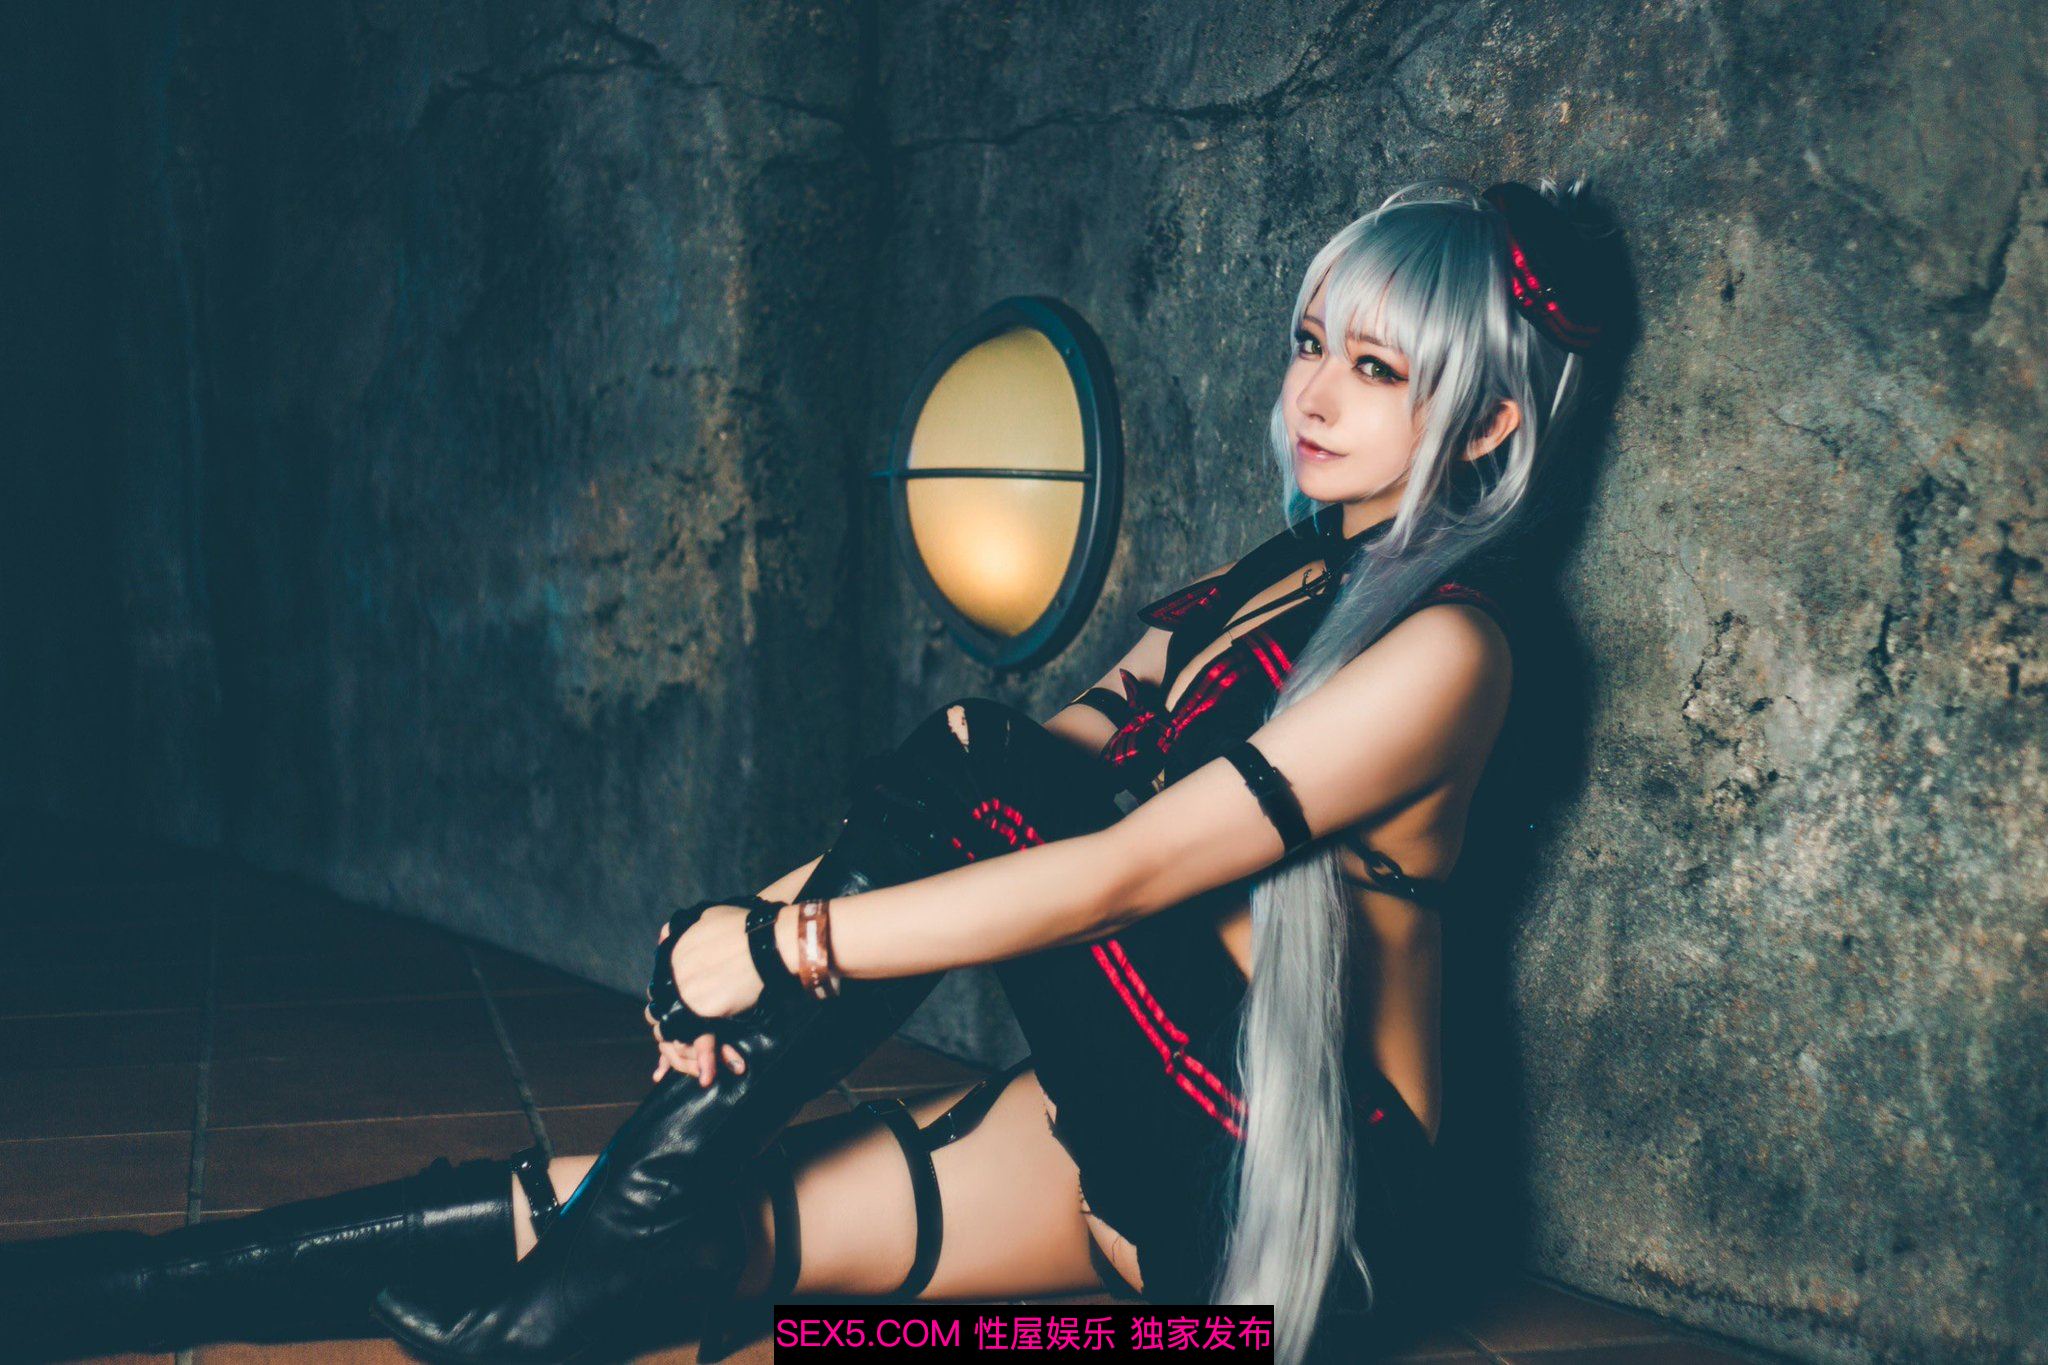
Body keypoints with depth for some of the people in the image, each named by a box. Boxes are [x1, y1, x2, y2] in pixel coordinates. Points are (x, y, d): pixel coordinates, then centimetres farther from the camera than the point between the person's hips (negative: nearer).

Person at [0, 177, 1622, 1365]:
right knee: (709, 1222, -12)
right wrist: (785, 909, -13)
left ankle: (624, 1226, -20)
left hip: (1303, 1197, -6)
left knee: (967, 784, -22)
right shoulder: (1275, 579, 13)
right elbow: (1074, 754, 3)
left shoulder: (1440, 647, -14)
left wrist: (785, 946, -23)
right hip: (1143, 1125, 6)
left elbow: (1130, 868, -23)